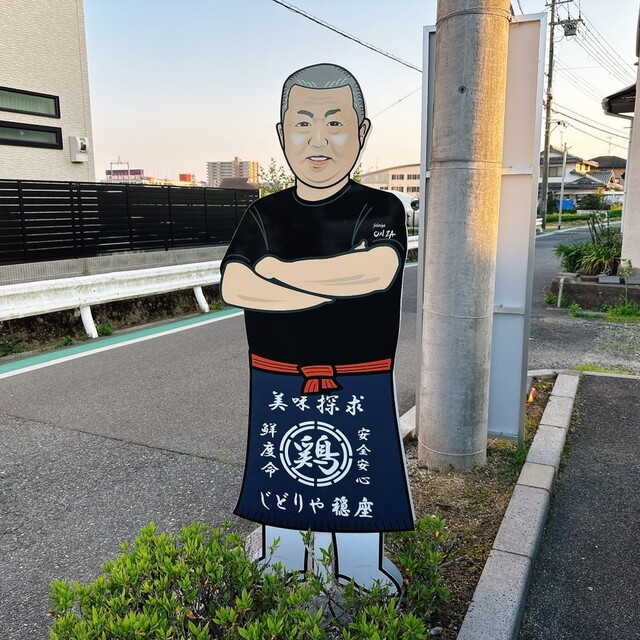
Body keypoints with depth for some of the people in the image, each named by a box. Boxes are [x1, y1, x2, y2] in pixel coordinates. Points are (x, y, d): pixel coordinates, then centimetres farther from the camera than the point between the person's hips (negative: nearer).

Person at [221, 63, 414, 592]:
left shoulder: (381, 209, -5)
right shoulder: (265, 215, 3)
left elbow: (377, 270, -27)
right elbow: (233, 287, -13)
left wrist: (276, 268, -17)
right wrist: (336, 284, -21)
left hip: (359, 392, -2)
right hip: (279, 389, 3)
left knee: (358, 514, 10)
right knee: (282, 517, 18)